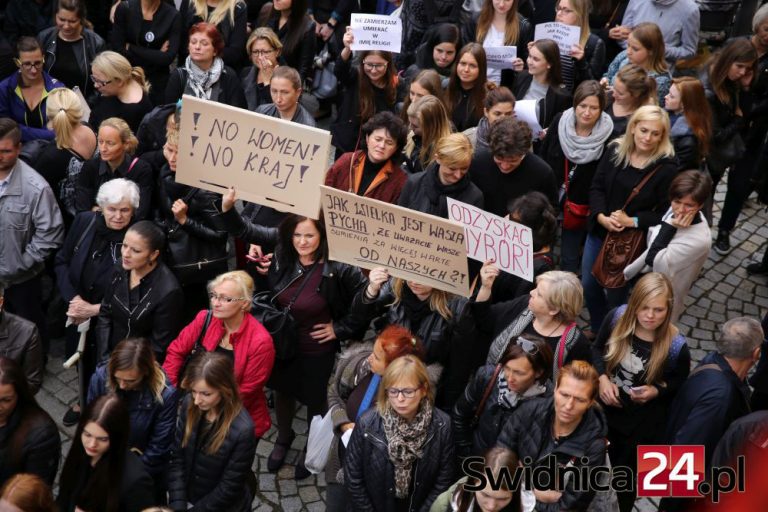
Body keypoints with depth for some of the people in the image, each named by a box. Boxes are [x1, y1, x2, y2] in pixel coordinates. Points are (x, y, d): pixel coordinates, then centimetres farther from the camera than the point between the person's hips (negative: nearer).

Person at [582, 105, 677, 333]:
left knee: (615, 293, 10)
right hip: (599, 231, 4)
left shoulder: (667, 167, -16)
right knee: (589, 286, 17)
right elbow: (596, 187, -1)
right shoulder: (615, 150, -5)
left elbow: (665, 213, -13)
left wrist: (632, 221, -23)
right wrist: (601, 217, -17)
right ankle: (597, 330, 43)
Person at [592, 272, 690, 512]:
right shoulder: (617, 317, -21)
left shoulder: (676, 346, -28)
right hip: (606, 406, 3)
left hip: (643, 421, -3)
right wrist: (602, 377, -19)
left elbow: (681, 382, -8)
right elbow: (597, 349, -3)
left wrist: (656, 391, -26)